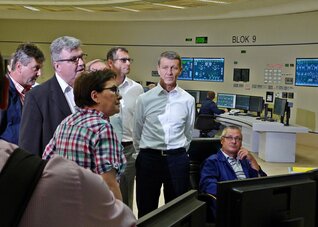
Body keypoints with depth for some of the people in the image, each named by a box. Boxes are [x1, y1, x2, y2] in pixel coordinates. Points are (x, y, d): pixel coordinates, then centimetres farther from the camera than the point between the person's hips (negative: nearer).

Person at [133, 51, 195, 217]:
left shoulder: (188, 100, 1)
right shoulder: (145, 99, -2)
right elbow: (137, 131, 9)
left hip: (177, 159, 1)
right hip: (149, 158, -1)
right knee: (146, 209, 9)